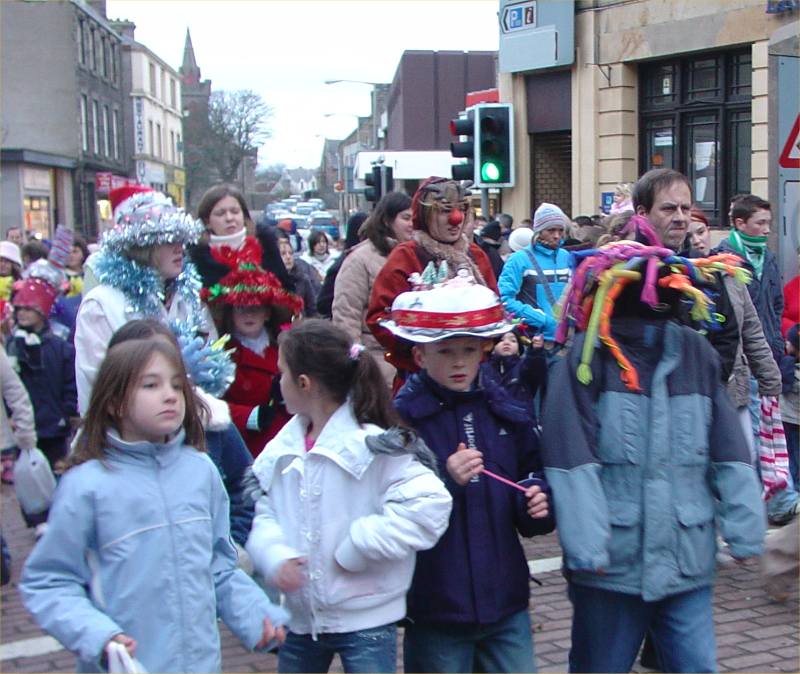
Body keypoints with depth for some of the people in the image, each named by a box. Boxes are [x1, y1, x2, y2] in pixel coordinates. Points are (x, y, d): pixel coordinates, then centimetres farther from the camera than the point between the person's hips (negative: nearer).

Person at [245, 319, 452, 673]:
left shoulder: (372, 445, -17)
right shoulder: (282, 448, 2)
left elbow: (430, 504, -25)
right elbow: (265, 514, 7)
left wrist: (356, 547, -22)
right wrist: (274, 555, -14)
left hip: (365, 621, -6)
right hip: (300, 618, 6)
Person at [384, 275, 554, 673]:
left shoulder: (506, 412, 4)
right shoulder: (400, 417, -11)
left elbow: (531, 474, 15)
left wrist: (535, 500, -6)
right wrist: (443, 479, -27)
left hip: (506, 605, 4)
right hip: (435, 610, -4)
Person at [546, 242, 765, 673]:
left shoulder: (695, 354, 5)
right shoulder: (588, 357, -8)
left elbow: (729, 452, 6)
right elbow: (572, 461, -14)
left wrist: (744, 528, 2)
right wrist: (585, 545, -18)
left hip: (688, 562, 3)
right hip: (612, 563, -3)